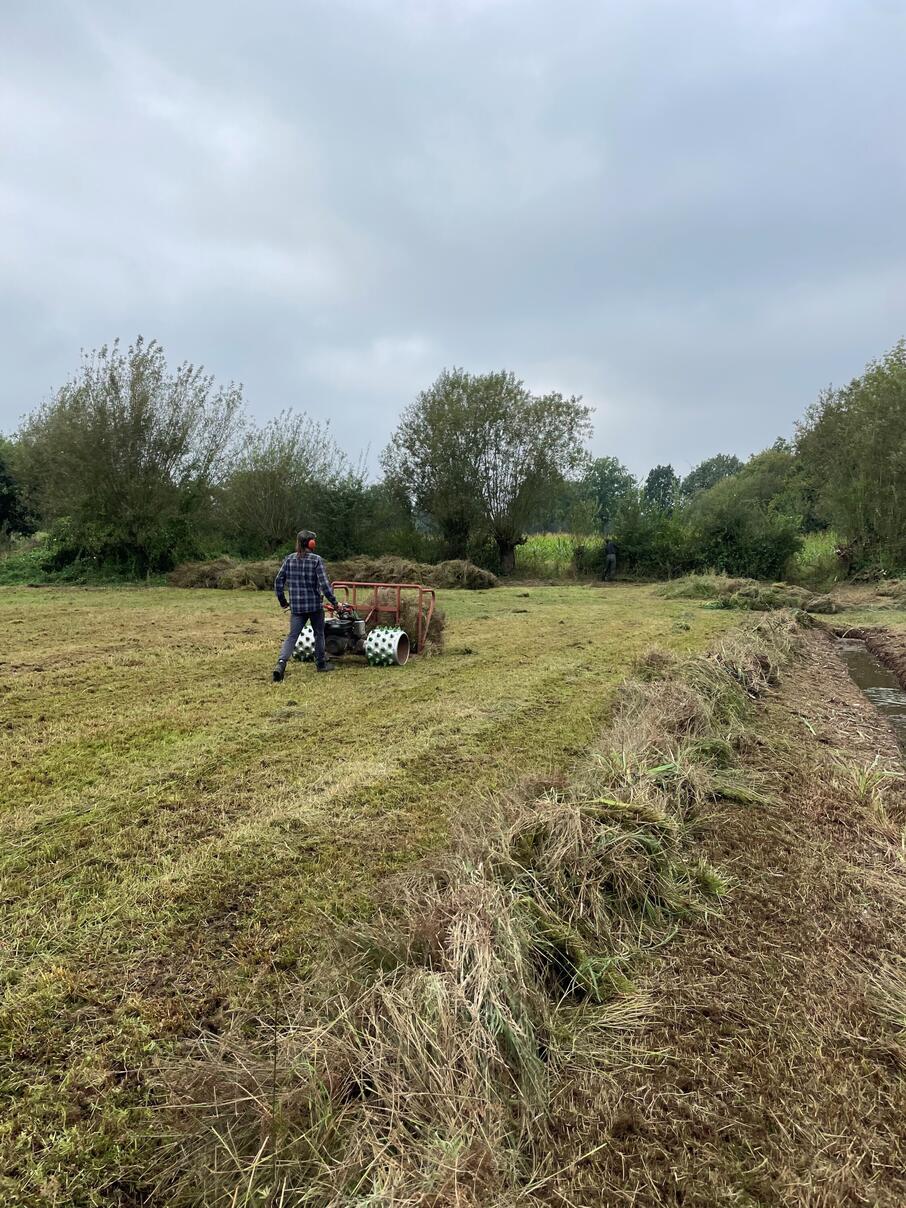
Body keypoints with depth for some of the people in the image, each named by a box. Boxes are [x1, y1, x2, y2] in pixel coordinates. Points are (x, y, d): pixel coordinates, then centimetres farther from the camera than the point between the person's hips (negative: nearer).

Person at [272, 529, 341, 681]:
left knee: (292, 635, 4)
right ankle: (321, 664, 28)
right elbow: (324, 584, -14)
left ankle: (281, 663, -16)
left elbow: (278, 581, 4)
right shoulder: (317, 560, -10)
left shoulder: (289, 559, 2)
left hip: (296, 606, 3)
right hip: (315, 605, -3)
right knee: (319, 634, 17)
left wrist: (283, 601, 15)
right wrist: (334, 602, -4)